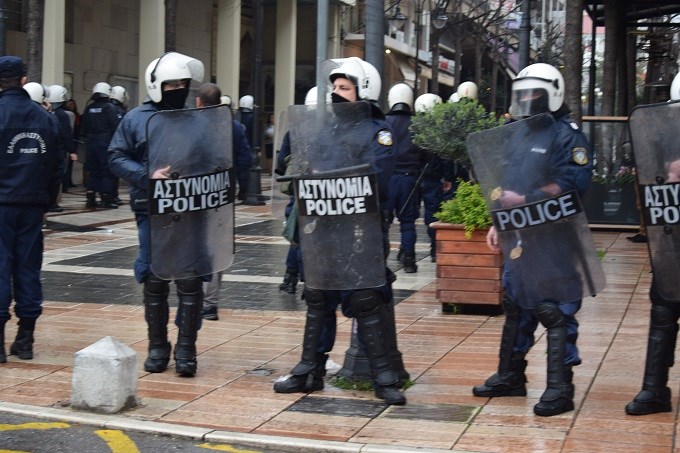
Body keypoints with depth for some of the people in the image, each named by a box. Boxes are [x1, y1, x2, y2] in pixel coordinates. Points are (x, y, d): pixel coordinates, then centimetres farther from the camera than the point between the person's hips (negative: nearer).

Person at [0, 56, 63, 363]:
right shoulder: (43, 117, 8)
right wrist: (48, 200, 15)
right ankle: (25, 339, 12)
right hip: (34, 204, 4)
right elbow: (56, 164, 11)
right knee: (28, 267, 8)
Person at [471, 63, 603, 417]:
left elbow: (573, 183, -20)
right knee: (515, 310, 16)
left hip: (553, 242, -8)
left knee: (556, 314, -4)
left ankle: (560, 388, 3)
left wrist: (525, 200, -22)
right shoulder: (516, 134, 16)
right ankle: (510, 377, 27)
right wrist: (497, 224, 15)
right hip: (518, 238, 8)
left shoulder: (566, 135, -9)